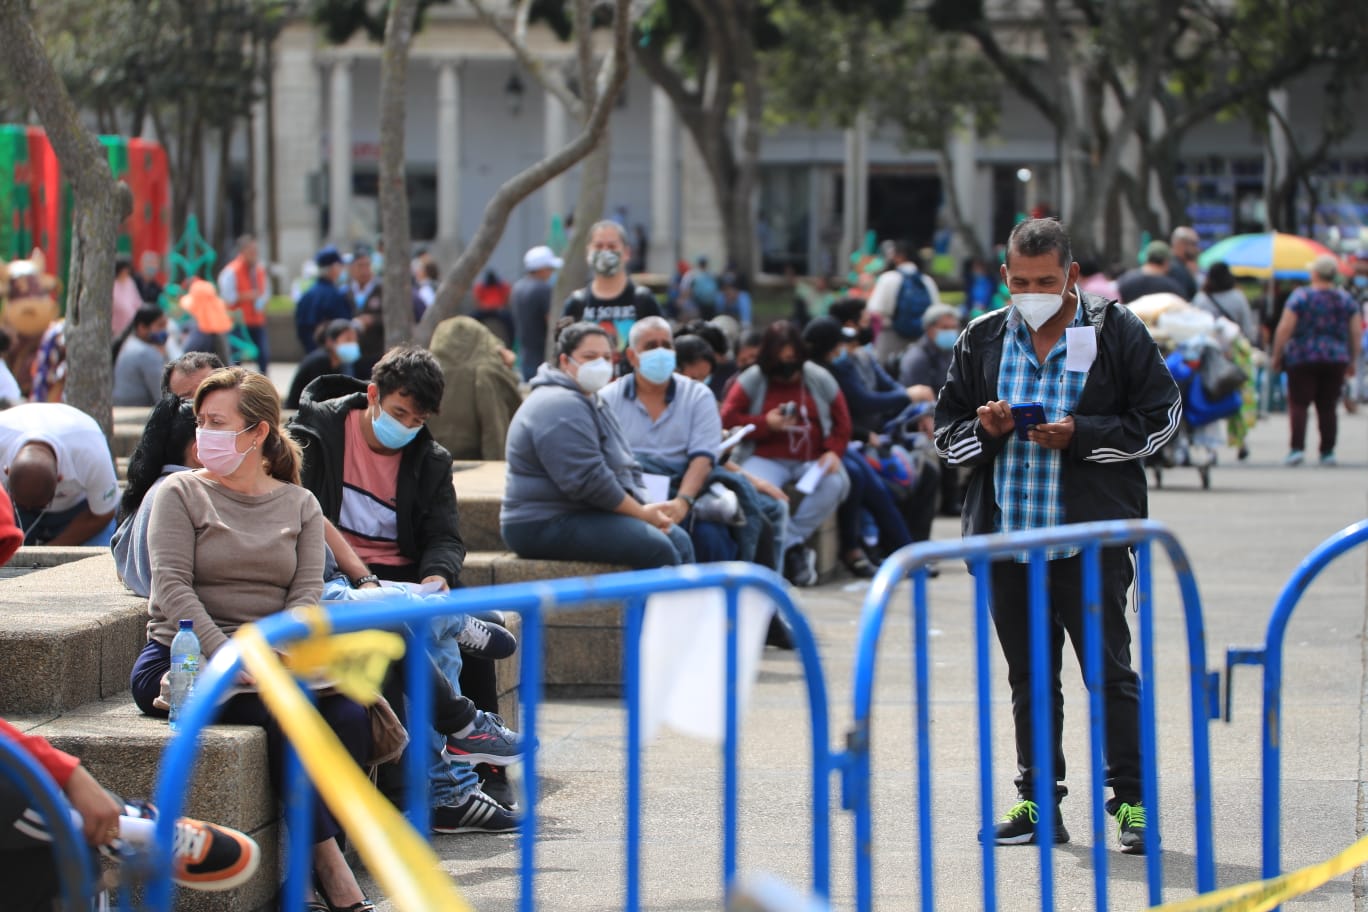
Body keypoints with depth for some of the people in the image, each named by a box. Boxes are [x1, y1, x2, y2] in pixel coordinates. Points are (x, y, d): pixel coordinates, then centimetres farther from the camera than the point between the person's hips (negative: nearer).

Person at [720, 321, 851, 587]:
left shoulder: (819, 379, 10)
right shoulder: (752, 380, 5)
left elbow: (842, 422, 11)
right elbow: (727, 419, -1)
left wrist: (833, 452, -8)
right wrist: (766, 424, -13)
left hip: (812, 462, 2)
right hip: (767, 460, -2)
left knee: (836, 483, -33)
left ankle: (783, 544, -23)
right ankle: (793, 549, -24)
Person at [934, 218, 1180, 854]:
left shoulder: (1116, 332, 0)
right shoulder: (982, 340, 10)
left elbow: (1161, 418, 0)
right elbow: (946, 432, 15)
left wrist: (1081, 435, -12)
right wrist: (984, 430, -7)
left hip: (1090, 536, -4)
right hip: (1006, 535, 4)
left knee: (1110, 671, -3)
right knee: (1028, 677, 10)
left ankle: (1130, 800, 5)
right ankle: (1038, 803, 17)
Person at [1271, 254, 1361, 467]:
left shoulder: (1301, 296, -5)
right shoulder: (1347, 300, 6)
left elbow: (1285, 328, -10)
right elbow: (1357, 333, 5)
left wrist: (1277, 355, -1)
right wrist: (1353, 361, 14)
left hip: (1303, 360, -3)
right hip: (1336, 359, 3)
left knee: (1298, 404, -1)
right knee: (1328, 407, 8)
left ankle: (1297, 448, -14)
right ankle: (1327, 452, 6)